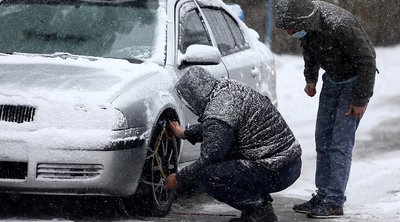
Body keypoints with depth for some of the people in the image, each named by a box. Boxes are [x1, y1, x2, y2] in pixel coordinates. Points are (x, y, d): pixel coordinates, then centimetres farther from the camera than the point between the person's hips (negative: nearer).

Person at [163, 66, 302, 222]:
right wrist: (185, 134, 40)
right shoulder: (230, 87, 10)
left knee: (205, 174, -17)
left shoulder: (219, 112, -19)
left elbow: (207, 160, -13)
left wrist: (179, 179, 2)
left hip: (277, 172, -10)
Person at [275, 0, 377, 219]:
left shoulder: (340, 26, -36)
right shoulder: (305, 21, -13)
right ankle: (323, 196, 11)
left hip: (355, 80, -7)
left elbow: (367, 61, -26)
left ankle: (334, 203, -11)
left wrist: (361, 100, -20)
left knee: (341, 142, -12)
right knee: (323, 140, 5)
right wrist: (310, 78, 10)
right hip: (332, 80, 7)